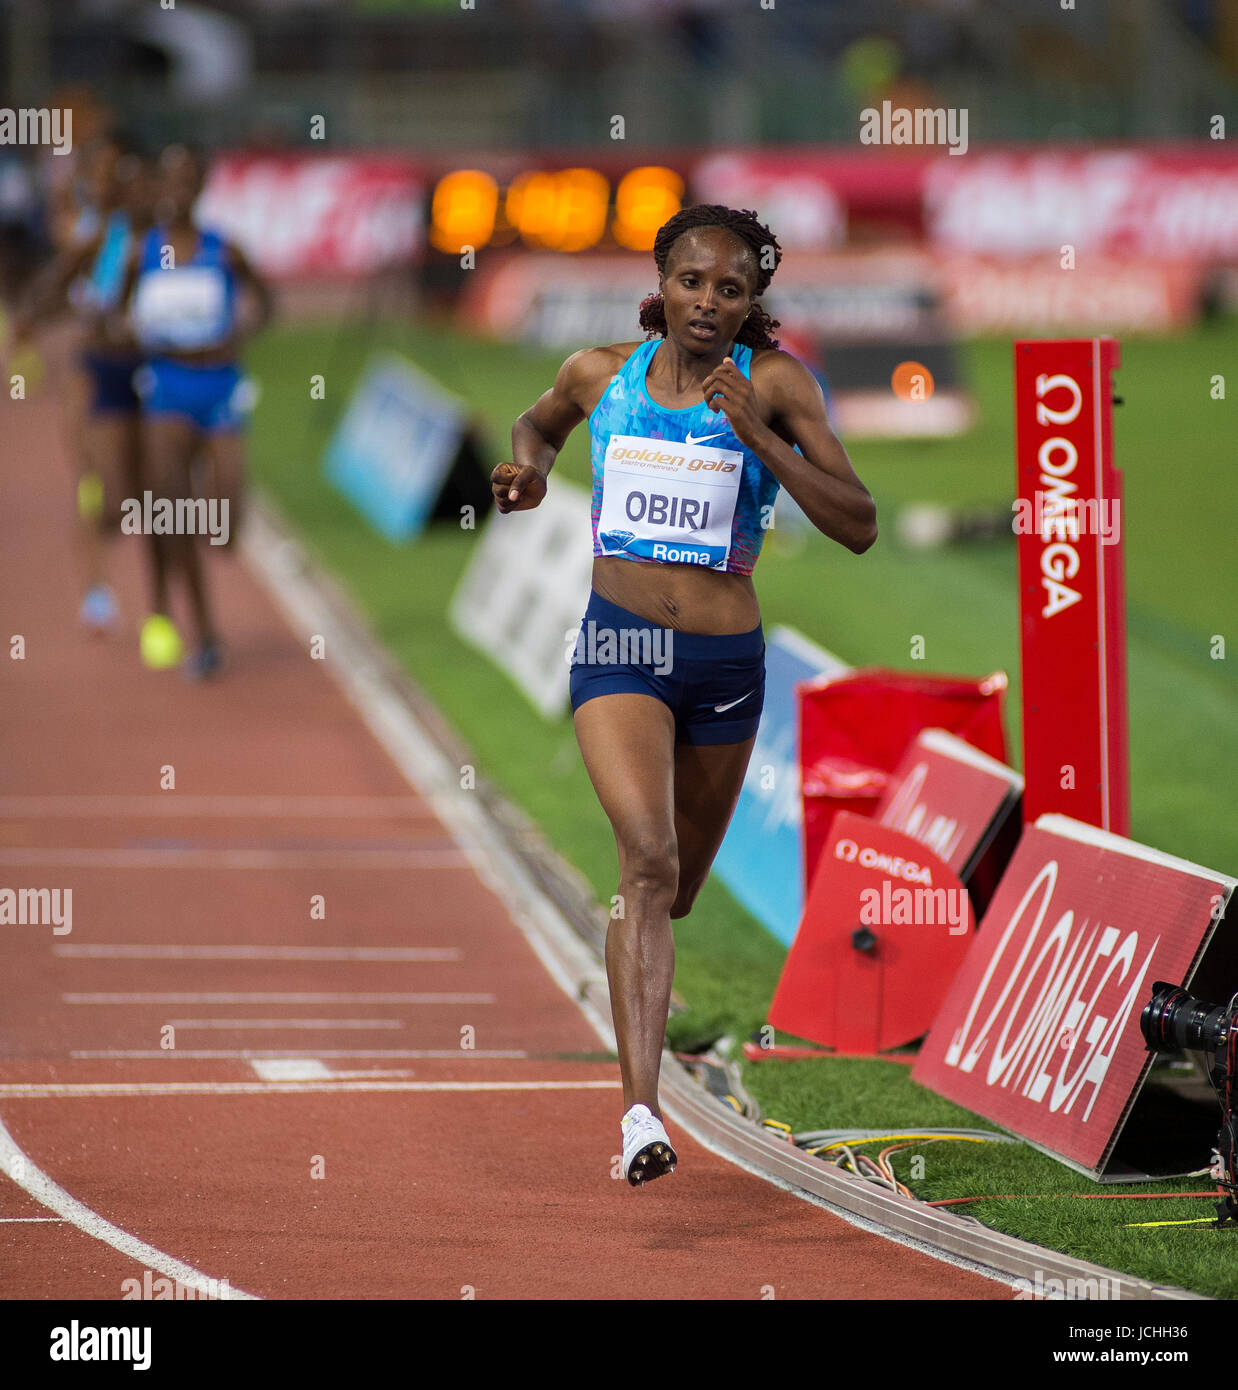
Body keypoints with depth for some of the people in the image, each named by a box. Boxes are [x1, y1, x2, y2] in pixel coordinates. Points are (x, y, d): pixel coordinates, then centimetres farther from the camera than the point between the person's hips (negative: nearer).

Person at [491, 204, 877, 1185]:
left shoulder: (774, 383, -3)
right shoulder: (601, 372, 4)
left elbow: (858, 527, -9)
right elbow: (541, 423, 29)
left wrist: (757, 434, -18)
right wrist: (530, 469, 6)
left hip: (725, 660, 1)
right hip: (619, 643, -1)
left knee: (678, 885, 18)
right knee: (648, 857, -23)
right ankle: (641, 1111, -31)